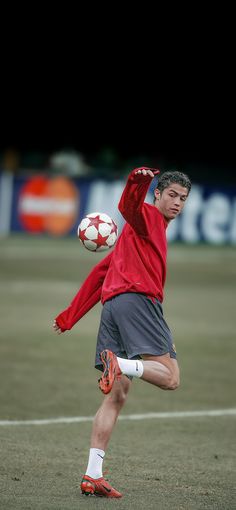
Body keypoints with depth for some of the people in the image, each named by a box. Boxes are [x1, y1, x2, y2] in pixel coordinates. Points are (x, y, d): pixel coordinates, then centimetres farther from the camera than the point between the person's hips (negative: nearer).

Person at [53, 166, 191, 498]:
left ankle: (92, 476, -1)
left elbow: (100, 273, 31)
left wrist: (71, 316, 30)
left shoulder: (141, 231, 31)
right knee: (170, 377, -13)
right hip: (138, 299, -9)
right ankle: (120, 363, -34)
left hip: (112, 305, 9)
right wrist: (138, 182, -41)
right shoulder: (149, 217, 6)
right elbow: (129, 207, -19)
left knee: (116, 397, 5)